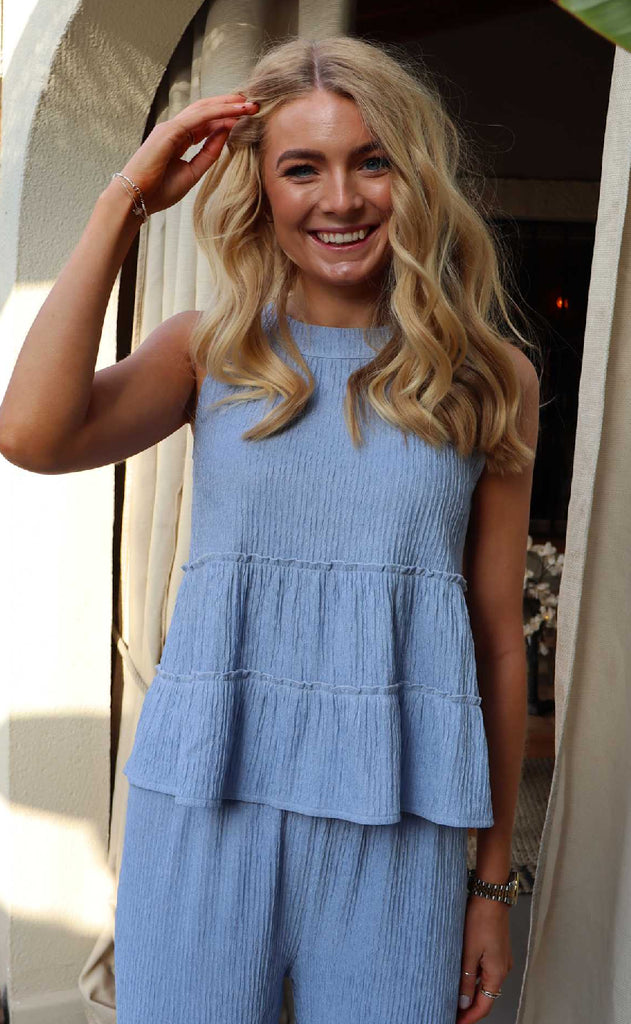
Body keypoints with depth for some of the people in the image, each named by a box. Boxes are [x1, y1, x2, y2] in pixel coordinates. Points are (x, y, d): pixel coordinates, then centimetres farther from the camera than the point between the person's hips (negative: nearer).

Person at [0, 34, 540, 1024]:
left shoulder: (489, 380, 3)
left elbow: (500, 638, 4)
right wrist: (125, 200, -7)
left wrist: (493, 879, 6)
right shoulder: (214, 350, 4)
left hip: (396, 827, 0)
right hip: (206, 801, 1)